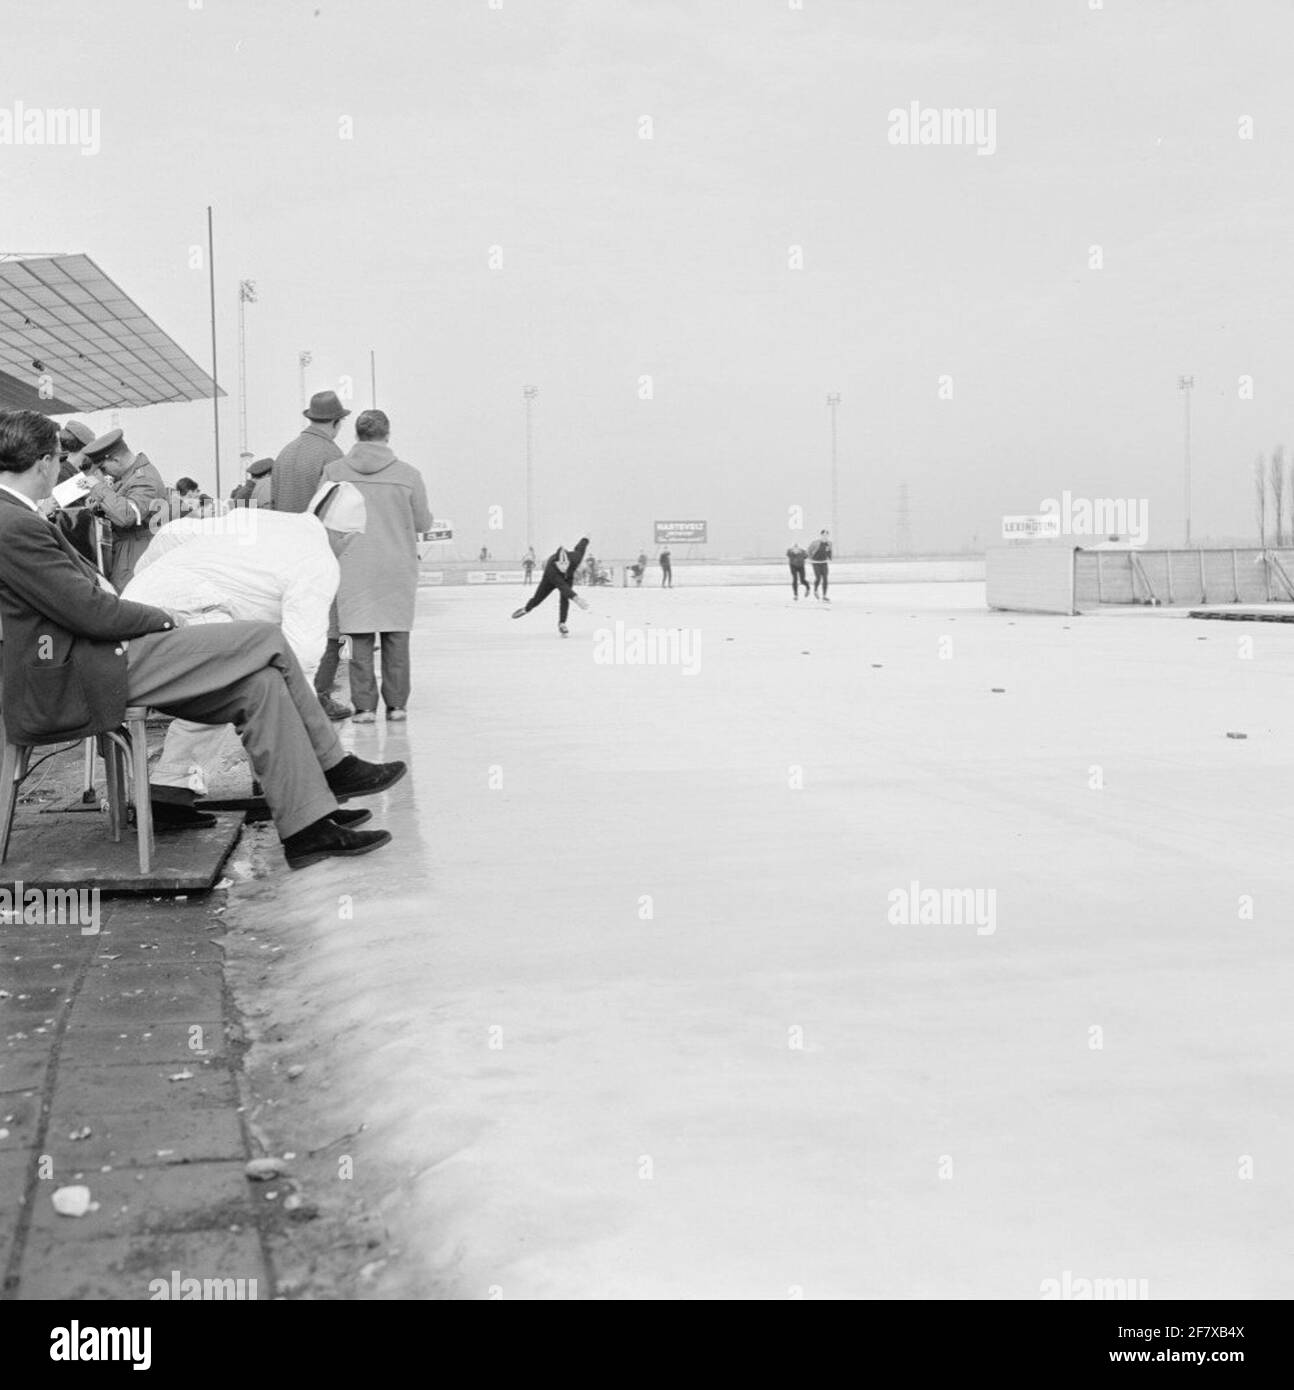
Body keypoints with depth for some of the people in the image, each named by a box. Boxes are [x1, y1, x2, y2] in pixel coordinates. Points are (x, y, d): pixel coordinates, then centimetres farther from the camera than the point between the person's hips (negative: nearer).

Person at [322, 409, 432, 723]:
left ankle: (364, 706, 4)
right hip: (397, 568, 0)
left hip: (353, 567, 0)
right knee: (396, 637, 9)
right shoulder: (408, 474, -5)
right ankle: (396, 703, 11)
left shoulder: (333, 472, -4)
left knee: (360, 639, 5)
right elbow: (422, 523, 2)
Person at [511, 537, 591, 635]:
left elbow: (580, 546, -20)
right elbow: (562, 587, -59)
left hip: (567, 578, 1)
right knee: (537, 598, 15)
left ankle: (562, 624, -5)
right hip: (550, 579, -1)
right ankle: (525, 609, 48)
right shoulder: (551, 569, -49)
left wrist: (585, 539, 6)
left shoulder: (575, 557, -42)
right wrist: (576, 599, -73)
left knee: (565, 600, -21)